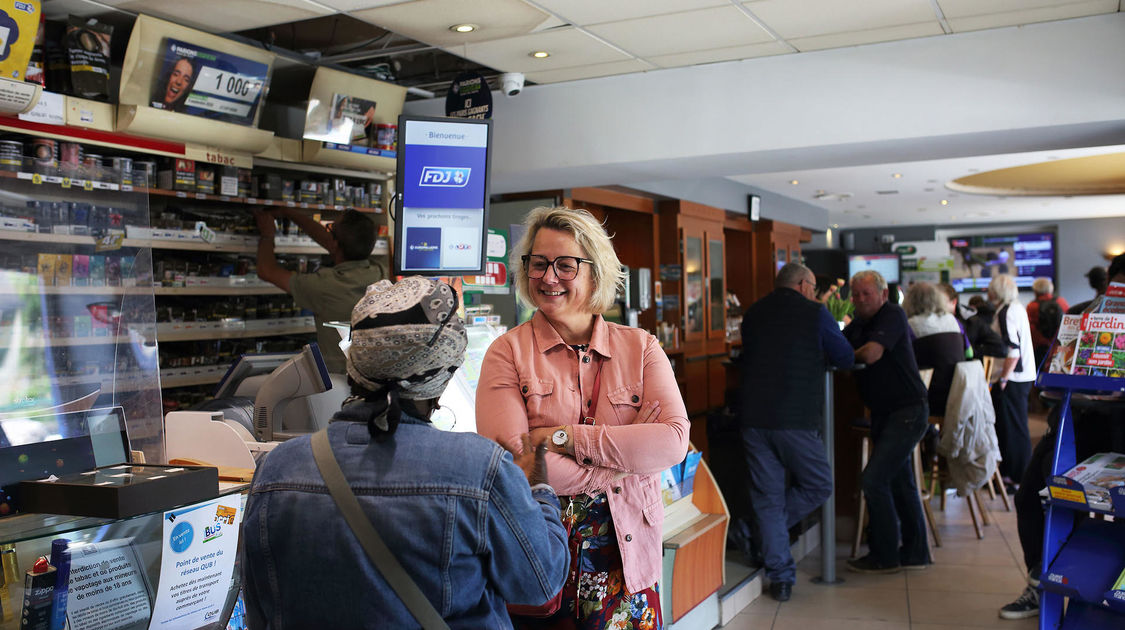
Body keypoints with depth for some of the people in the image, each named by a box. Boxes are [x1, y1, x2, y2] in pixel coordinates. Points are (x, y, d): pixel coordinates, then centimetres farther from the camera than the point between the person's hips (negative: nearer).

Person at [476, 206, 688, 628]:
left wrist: (564, 438, -15)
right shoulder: (508, 351, -2)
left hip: (625, 561, 2)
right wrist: (619, 465, -13)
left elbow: (673, 442, -9)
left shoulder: (640, 348, 4)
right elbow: (509, 458, -15)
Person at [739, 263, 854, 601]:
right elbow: (846, 358, 9)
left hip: (753, 418, 5)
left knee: (767, 497, 10)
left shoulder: (753, 313, 13)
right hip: (795, 420, -5)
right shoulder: (814, 313, 1)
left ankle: (780, 577, 13)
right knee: (819, 486, 16)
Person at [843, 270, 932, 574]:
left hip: (907, 413, -9)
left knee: (874, 480, -12)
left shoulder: (892, 315, -12)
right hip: (884, 413, 9)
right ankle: (915, 552, 25)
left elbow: (871, 354, -23)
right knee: (900, 482, 14)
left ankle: (885, 556, 0)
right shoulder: (858, 324, 14)